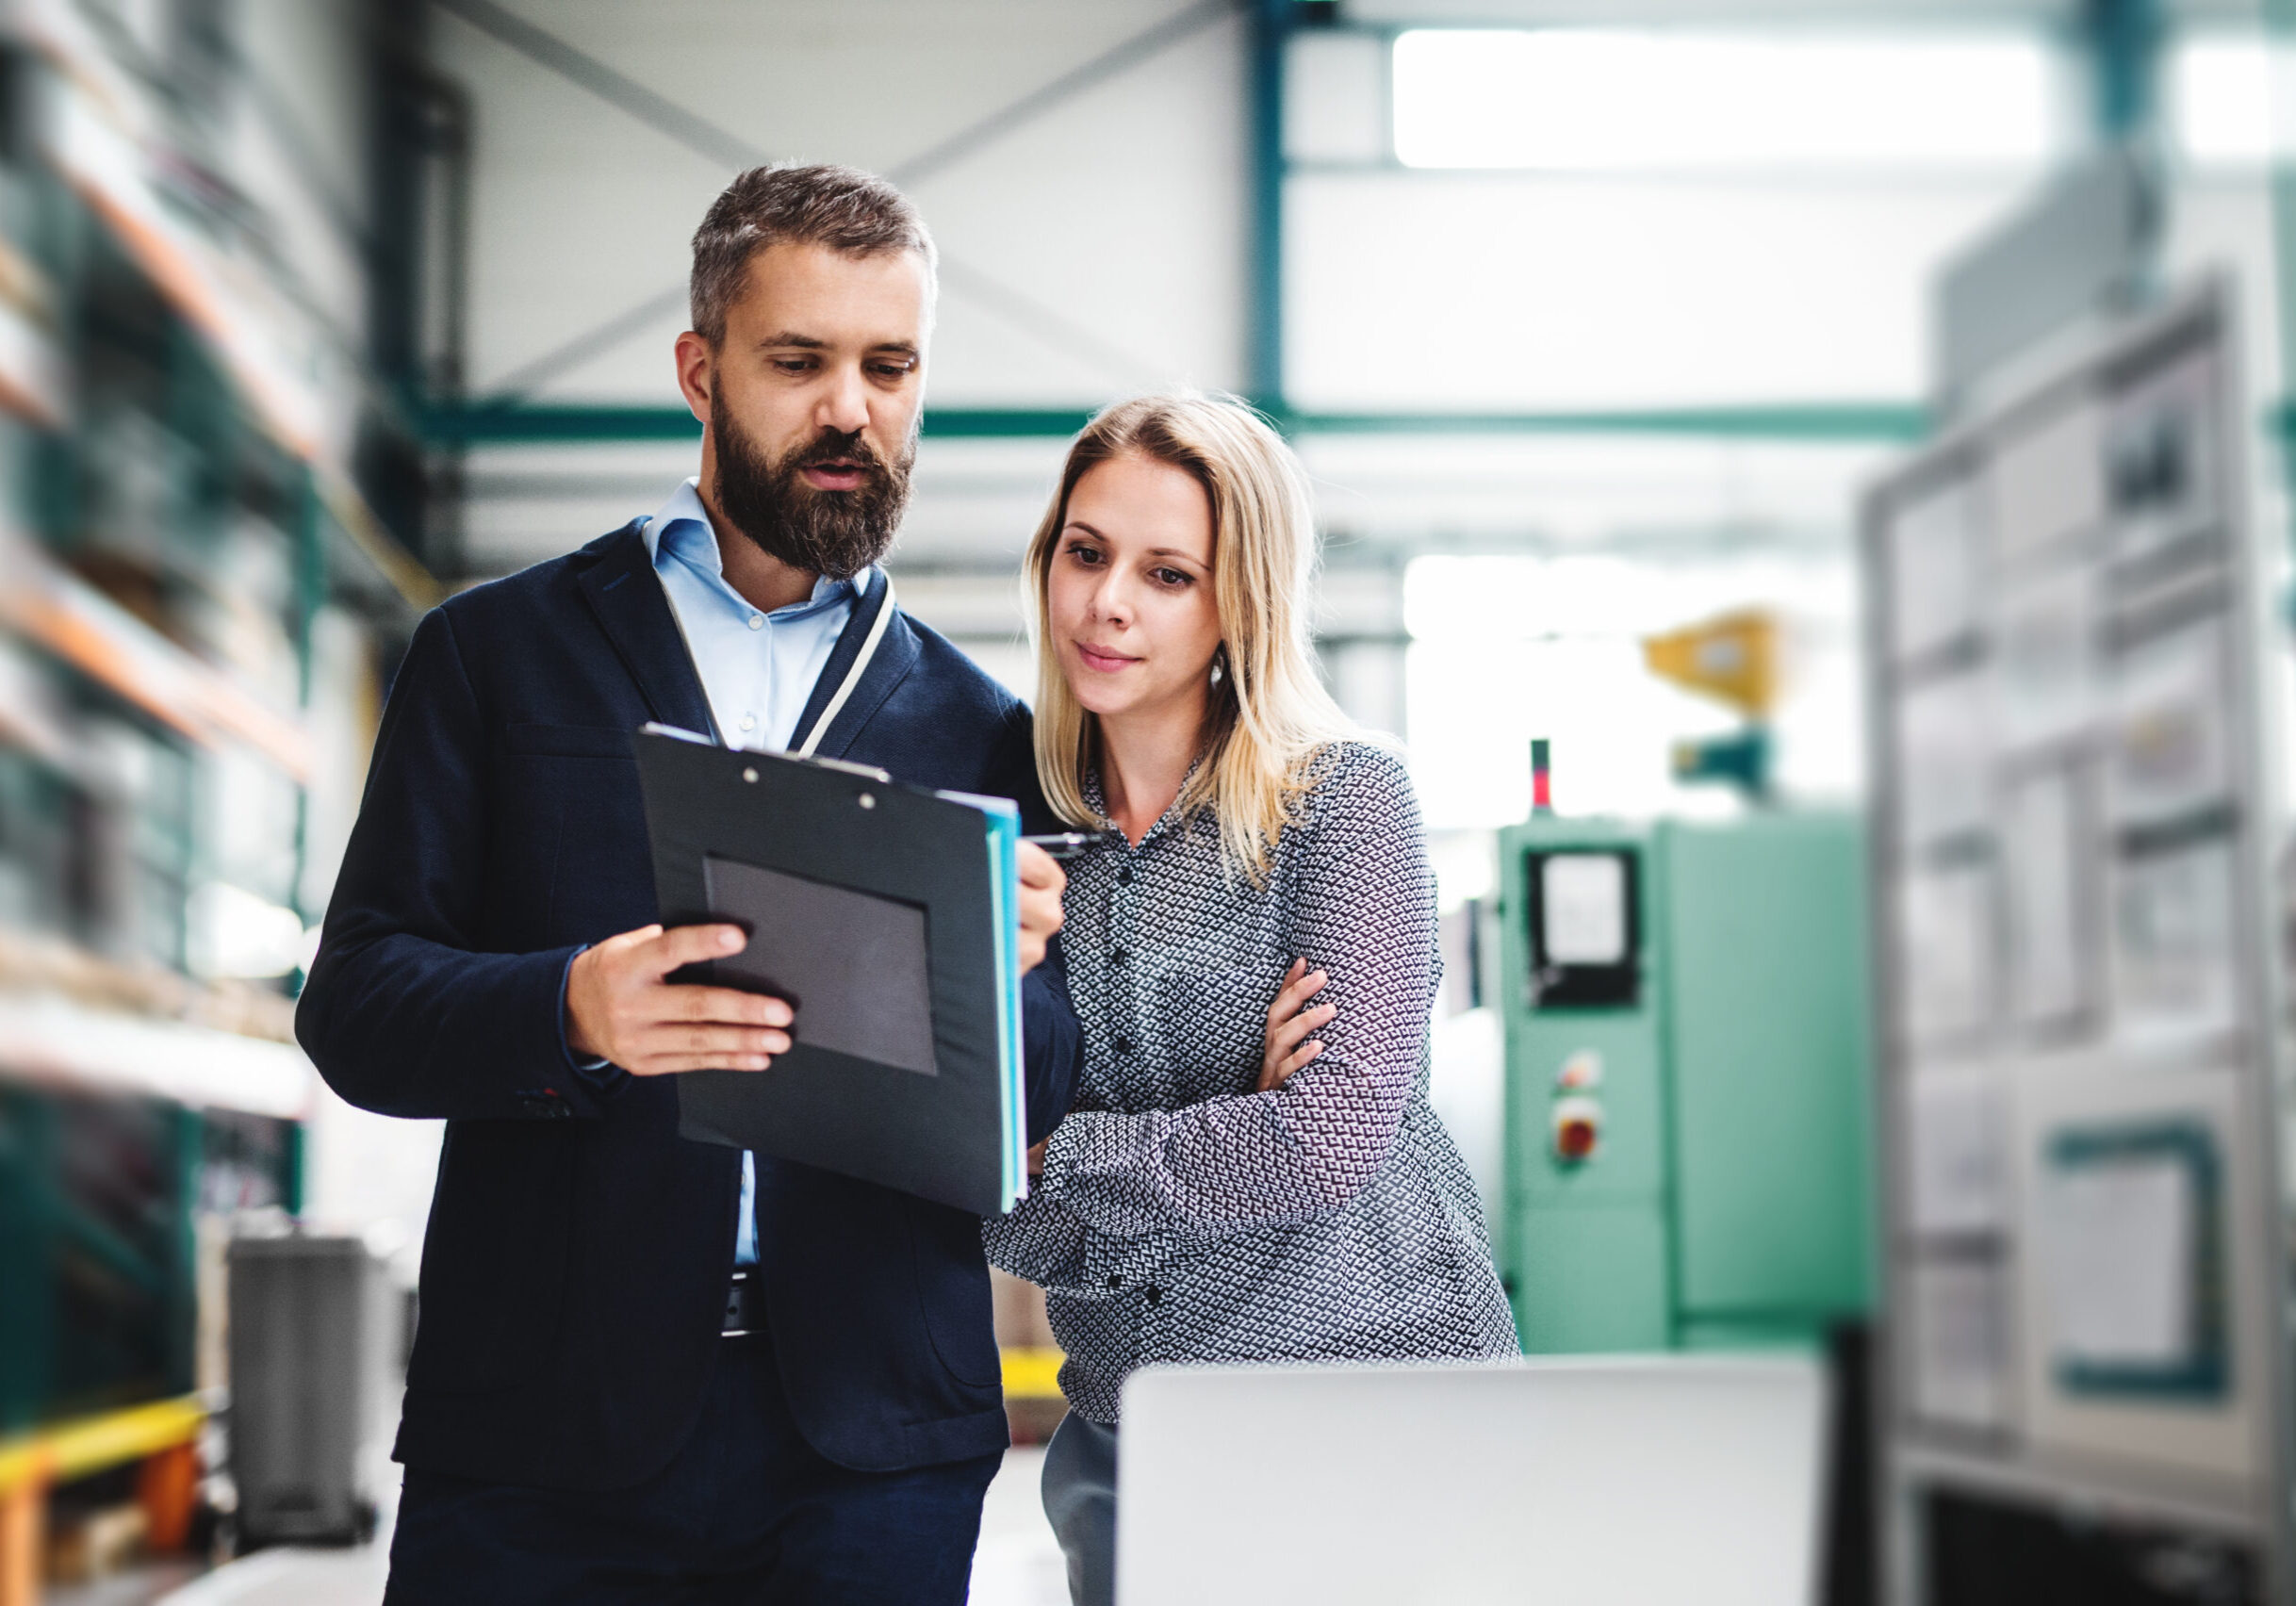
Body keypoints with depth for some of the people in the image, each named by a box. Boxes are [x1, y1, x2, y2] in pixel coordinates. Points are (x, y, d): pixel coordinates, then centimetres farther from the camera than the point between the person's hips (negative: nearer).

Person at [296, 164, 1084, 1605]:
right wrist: (573, 1011, -19)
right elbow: (356, 1000, 1)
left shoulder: (979, 728, 11)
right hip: (544, 1431, -1)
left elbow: (1046, 1099, 8)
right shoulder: (497, 651, 8)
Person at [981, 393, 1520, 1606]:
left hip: (1375, 1384, -4)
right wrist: (1222, 1147, -16)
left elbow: (1336, 1135, -18)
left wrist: (1053, 1152, -10)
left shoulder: (1340, 799, -8)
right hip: (1121, 1422, 4)